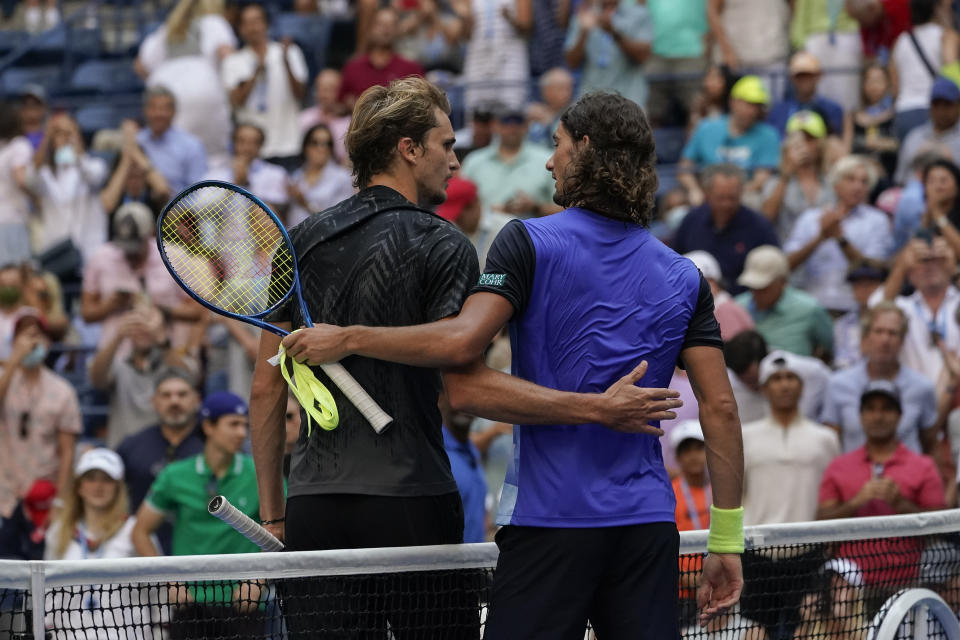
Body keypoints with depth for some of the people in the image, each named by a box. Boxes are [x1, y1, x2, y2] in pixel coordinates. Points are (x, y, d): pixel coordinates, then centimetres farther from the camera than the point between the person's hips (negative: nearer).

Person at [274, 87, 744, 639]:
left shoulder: (531, 242, -3)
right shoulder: (684, 278, 10)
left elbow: (464, 340, -17)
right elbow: (720, 408, 5)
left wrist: (347, 339, -6)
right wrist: (726, 542, 8)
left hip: (549, 518, -4)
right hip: (648, 523, 4)